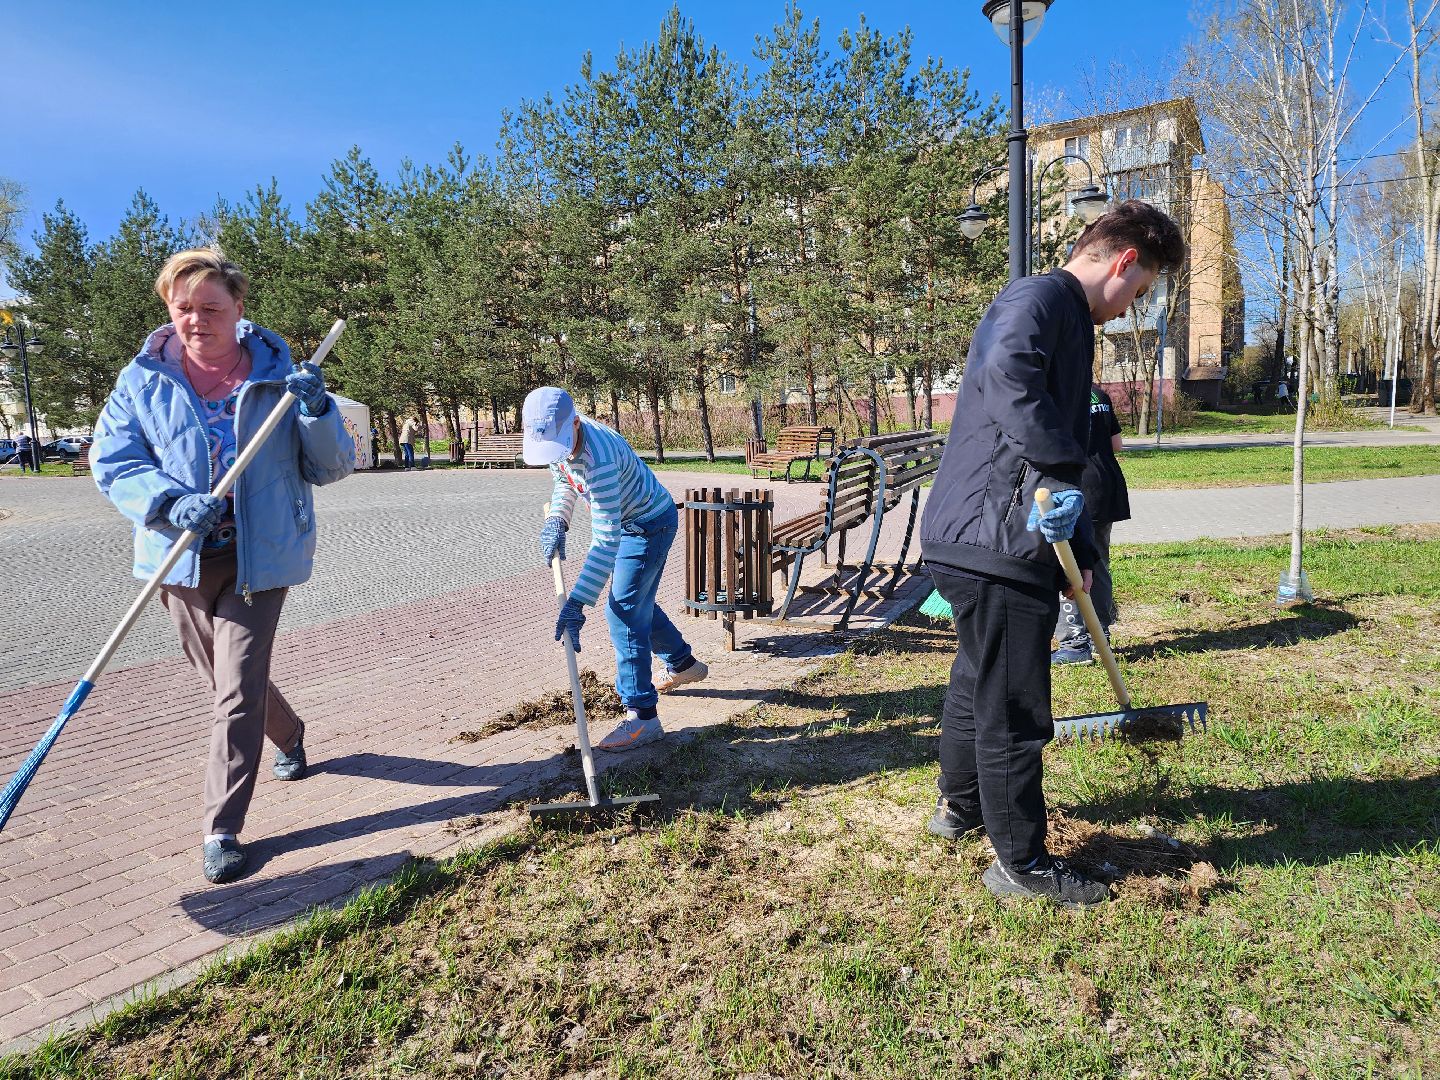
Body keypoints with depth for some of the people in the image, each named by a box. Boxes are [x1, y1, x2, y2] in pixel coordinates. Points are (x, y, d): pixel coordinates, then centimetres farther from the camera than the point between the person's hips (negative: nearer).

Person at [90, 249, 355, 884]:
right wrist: (172, 502, -23)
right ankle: (291, 739, 48)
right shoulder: (144, 379, -1)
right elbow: (111, 462, -4)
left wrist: (315, 412, -22)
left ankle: (222, 830, 4)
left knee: (237, 689, -7)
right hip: (180, 559, 3)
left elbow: (332, 468, -3)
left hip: (259, 556, -3)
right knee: (221, 679, 19)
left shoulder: (277, 376, -3)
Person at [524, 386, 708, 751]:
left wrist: (576, 602, -46)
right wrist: (556, 520, -10)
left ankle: (642, 715, -10)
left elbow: (605, 541, -41)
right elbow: (563, 481, 9)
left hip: (650, 524, -9)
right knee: (637, 604, 21)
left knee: (624, 611, -14)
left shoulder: (599, 458, -38)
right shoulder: (558, 435, -12)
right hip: (629, 522, 9)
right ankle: (684, 664, 42)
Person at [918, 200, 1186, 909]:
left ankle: (960, 804, 46)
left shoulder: (1067, 321, 23)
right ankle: (1021, 862, 19)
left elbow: (1064, 444, 24)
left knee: (977, 681, 26)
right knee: (1015, 709, 2)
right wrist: (1062, 473, -29)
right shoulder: (1040, 299, -10)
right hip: (995, 542, -11)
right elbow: (1008, 378, -34)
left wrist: (1081, 551, 21)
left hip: (972, 537, 11)